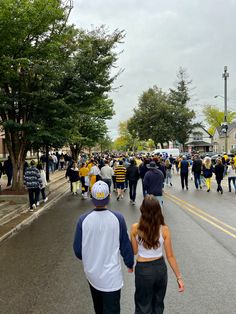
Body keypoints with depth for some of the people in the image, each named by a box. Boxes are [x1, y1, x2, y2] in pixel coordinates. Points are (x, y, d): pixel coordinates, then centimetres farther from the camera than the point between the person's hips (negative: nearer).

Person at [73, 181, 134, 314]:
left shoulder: (84, 220, -15)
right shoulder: (118, 218, -18)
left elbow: (78, 249, -5)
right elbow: (125, 245, -7)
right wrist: (130, 264, 12)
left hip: (92, 273, 3)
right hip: (111, 274, -2)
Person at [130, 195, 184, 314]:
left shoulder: (135, 228, -17)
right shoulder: (164, 229, -16)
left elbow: (134, 251, -5)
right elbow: (170, 256, -10)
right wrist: (179, 277, -1)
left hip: (143, 269, -1)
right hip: (160, 267, 2)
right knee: (158, 304, 27)